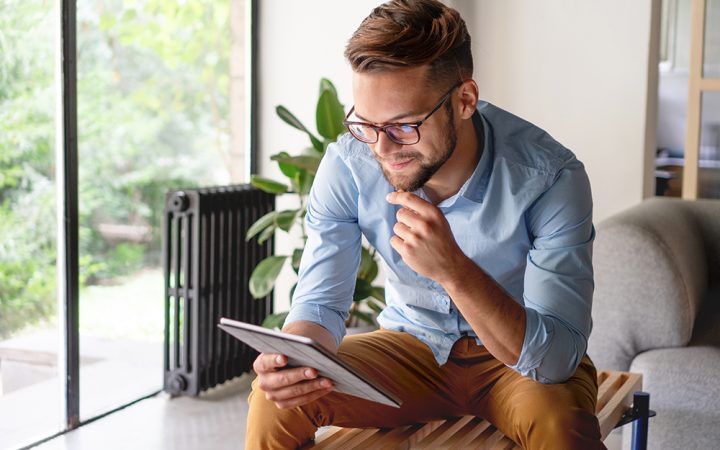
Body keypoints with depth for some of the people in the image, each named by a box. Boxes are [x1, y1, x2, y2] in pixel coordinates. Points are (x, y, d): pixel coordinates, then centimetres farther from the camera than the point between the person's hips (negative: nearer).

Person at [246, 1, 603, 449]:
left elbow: (556, 357, -30)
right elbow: (320, 303, -11)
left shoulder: (549, 178, -27)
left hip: (518, 361, -2)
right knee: (275, 402, -20)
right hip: (411, 344, 2)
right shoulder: (347, 167, -17)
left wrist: (454, 270, -45)